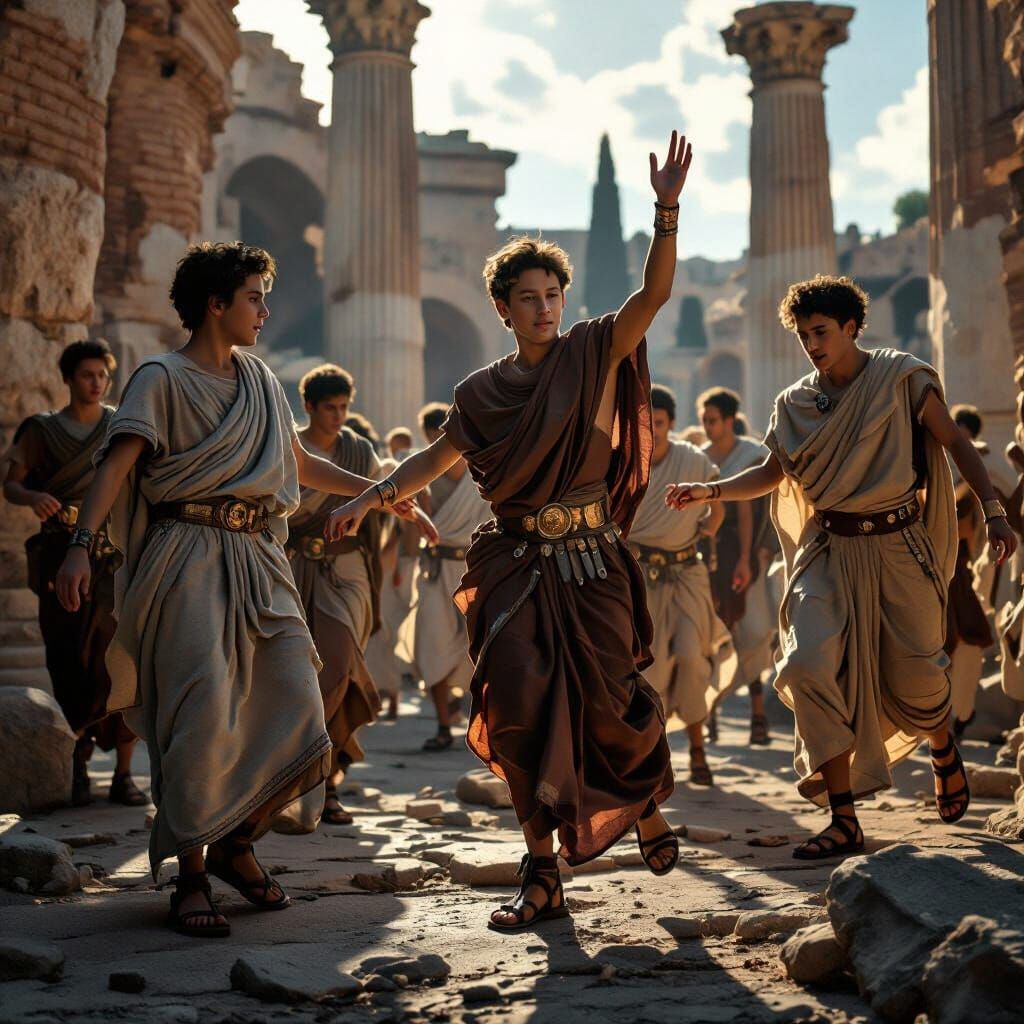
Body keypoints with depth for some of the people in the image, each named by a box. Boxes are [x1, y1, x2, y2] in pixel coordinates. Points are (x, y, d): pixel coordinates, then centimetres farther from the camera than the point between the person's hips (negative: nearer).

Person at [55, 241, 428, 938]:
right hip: (189, 561, -6)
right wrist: (81, 545, -27)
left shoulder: (258, 377, 20)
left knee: (296, 714, -3)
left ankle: (236, 843, 18)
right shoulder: (163, 378, 1)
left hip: (259, 563, 6)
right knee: (202, 718, -13)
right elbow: (117, 463, -13)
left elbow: (299, 463, 30)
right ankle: (191, 874, 0)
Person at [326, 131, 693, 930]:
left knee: (609, 704, 0)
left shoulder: (592, 354, 2)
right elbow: (436, 457, 20)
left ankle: (649, 812, 32)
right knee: (524, 708, -7)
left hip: (591, 565, -2)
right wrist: (371, 499, 9)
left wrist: (667, 210, -24)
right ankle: (542, 873, 1)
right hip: (516, 568, 2)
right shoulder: (484, 392, 10)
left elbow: (655, 292, -11)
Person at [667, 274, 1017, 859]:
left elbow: (956, 443, 1)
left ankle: (945, 752, 41)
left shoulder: (901, 378, -2)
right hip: (829, 550, 2)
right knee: (810, 666, -16)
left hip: (898, 546, -2)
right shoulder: (797, 403, 8)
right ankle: (845, 822, -9)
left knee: (915, 674, 1)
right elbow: (772, 472, 15)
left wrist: (994, 511, -9)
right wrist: (712, 491, -1)